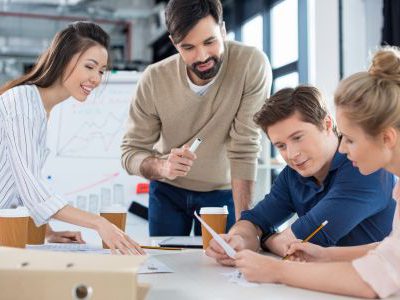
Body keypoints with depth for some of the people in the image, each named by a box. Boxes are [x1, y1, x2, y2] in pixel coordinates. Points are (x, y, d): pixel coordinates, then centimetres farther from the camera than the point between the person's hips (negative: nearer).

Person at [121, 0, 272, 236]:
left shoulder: (253, 64, -25)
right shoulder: (154, 79, -19)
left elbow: (244, 150, -25)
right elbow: (131, 152, -14)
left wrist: (244, 224, -29)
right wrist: (162, 168, -36)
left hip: (223, 191, -1)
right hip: (167, 191, 2)